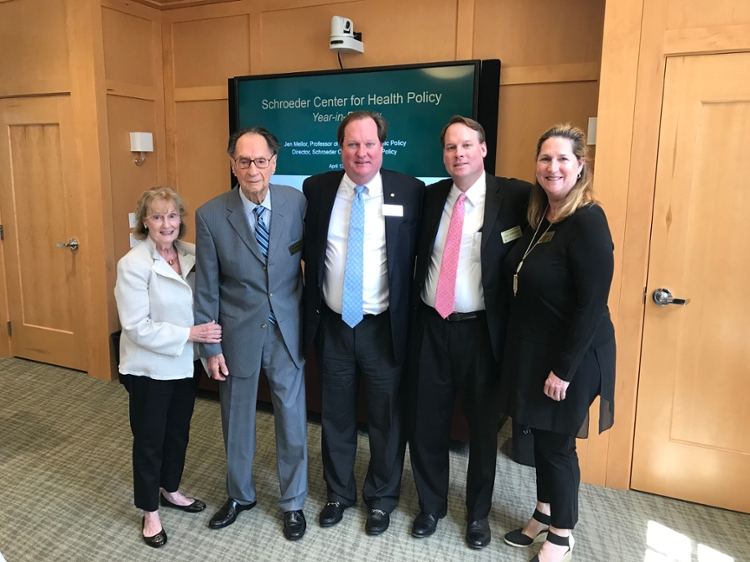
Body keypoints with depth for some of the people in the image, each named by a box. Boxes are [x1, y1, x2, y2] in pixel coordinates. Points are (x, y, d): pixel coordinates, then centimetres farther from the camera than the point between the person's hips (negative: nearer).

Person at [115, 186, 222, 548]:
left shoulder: (191, 255, -2)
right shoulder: (133, 265, -18)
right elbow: (138, 327, -22)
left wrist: (211, 331, -8)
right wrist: (190, 333, -25)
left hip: (184, 364, 5)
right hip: (149, 368, -5)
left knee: (179, 432, 20)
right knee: (149, 439, 11)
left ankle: (170, 490, 43)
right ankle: (150, 512, 30)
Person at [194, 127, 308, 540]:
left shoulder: (296, 202, -9)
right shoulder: (211, 215, -11)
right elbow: (206, 287, -5)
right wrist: (210, 346, -3)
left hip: (288, 331, 0)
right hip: (238, 333, 0)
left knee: (292, 419, 11)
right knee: (237, 420, 17)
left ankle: (293, 502, 34)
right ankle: (239, 495, 43)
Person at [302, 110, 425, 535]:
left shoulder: (410, 191, -7)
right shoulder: (317, 189, -1)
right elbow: (308, 250, 8)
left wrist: (414, 316, -7)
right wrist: (313, 308, 4)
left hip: (384, 327, -2)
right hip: (332, 325, 2)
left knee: (387, 418, 13)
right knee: (336, 415, 18)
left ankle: (382, 498, 37)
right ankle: (339, 492, 41)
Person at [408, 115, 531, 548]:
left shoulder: (512, 196, -7)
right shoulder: (431, 196, 5)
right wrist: (414, 312, 3)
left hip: (481, 330, -3)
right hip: (431, 326, 3)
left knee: (483, 426, 13)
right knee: (426, 423, 12)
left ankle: (478, 513, 36)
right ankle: (431, 505, 36)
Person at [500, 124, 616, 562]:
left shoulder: (588, 222, -20)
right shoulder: (538, 216, 6)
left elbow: (592, 305, -22)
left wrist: (564, 368, -19)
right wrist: (531, 355, 11)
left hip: (569, 356, -7)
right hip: (531, 349, 7)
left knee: (557, 443, 8)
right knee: (540, 435, 19)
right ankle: (544, 514, 40)